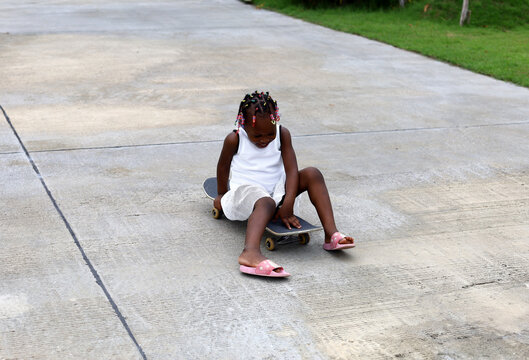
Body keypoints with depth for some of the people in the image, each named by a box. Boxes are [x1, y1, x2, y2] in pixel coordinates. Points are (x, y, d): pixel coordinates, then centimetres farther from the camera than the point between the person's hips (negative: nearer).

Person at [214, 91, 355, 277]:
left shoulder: (282, 134, -4)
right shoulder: (234, 139, -10)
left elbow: (291, 170, -10)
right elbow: (223, 166, 7)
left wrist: (287, 206, -21)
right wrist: (222, 195, 20)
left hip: (276, 191, 4)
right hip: (246, 192, -4)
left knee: (312, 173, -18)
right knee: (266, 202, -40)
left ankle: (331, 235, -27)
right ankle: (250, 252, -69)